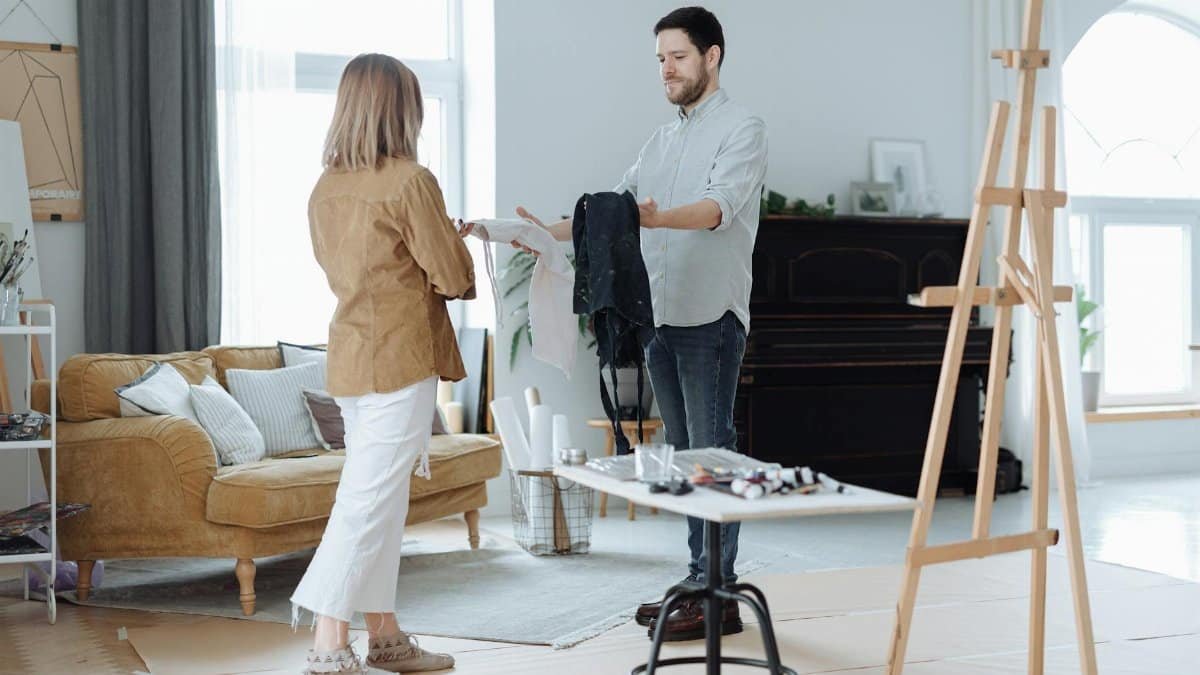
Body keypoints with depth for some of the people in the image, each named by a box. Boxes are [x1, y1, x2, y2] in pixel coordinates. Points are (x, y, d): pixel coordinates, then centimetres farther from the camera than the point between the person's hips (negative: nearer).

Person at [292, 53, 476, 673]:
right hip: (400, 359, -8)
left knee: (379, 498, 14)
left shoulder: (326, 188, 8)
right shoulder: (410, 181, -13)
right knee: (370, 499, -6)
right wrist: (459, 246, 13)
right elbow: (454, 277, -10)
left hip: (350, 357, 8)